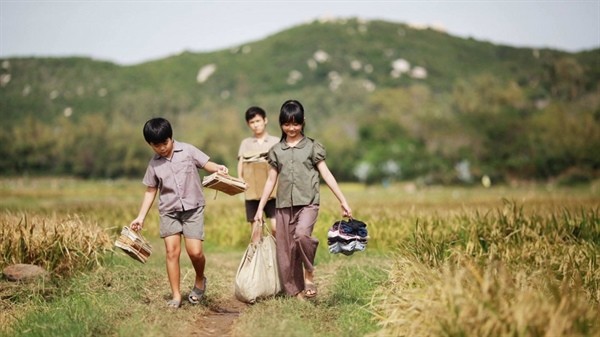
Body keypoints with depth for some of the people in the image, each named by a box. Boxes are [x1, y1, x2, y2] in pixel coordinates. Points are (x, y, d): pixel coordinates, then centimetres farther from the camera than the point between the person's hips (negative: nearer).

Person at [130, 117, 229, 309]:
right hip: (169, 211, 2)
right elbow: (150, 191, 10)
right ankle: (176, 296, 2)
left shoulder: (187, 151, -3)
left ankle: (200, 280, 20)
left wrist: (218, 168, -24)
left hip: (193, 208, -2)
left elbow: (206, 164, 0)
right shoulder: (154, 164, 4)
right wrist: (141, 217, 6)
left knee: (195, 251, -10)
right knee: (172, 251, -6)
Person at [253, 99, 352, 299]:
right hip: (284, 205, 3)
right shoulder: (276, 150, 10)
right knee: (286, 250, 2)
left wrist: (343, 202, -2)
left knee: (302, 234, -30)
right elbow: (271, 181, 14)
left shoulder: (312, 147, 3)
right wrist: (260, 208, 10)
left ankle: (309, 273, -7)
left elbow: (326, 175, 2)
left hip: (308, 203, -3)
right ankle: (294, 291, 14)